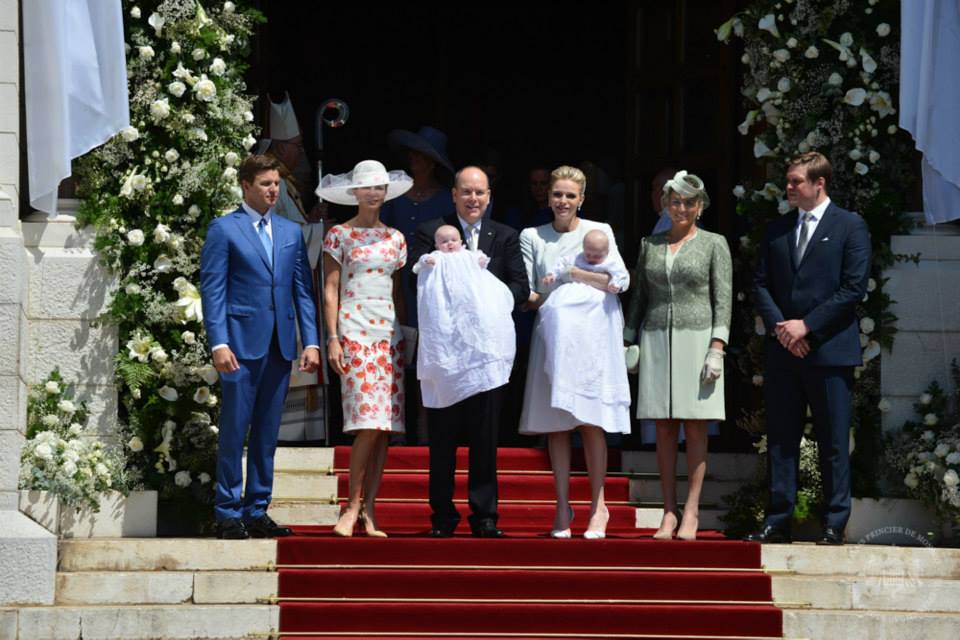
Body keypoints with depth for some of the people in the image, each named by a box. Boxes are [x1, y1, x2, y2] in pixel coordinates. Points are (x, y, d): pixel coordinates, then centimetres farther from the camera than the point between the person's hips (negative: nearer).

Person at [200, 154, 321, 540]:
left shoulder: (291, 232, 15)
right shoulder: (224, 230, 0)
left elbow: (303, 289, 13)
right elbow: (212, 290, -4)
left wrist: (311, 342, 4)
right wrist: (218, 344, -13)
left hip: (280, 345, 5)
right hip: (242, 343, -5)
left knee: (267, 434, 8)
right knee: (234, 432, -3)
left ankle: (257, 511, 13)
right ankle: (228, 514, 2)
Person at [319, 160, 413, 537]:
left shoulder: (395, 238, 16)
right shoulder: (340, 235, 4)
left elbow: (399, 293, 17)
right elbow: (330, 290, 0)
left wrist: (407, 334, 9)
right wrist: (332, 339, -7)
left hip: (389, 331, 4)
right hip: (354, 328, -4)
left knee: (384, 425, -2)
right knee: (368, 423, -15)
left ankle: (368, 511, 2)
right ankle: (352, 506, -5)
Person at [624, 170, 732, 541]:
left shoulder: (714, 244, 3)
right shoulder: (650, 245, 13)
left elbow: (723, 299, -1)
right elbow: (639, 297, 17)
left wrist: (717, 348, -11)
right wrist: (627, 341, 10)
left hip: (697, 339, -3)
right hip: (657, 340, 3)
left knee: (695, 427, -3)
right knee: (664, 429, 1)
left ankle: (691, 513, -1)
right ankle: (668, 513, 3)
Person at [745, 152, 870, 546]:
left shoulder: (850, 227, 0)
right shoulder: (776, 231, 14)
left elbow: (854, 288, -7)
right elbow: (762, 284, 12)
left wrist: (807, 325, -12)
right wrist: (779, 326, -5)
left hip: (829, 348, -4)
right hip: (782, 350, 4)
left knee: (833, 442, -1)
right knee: (780, 438, 5)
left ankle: (834, 525, 4)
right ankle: (777, 522, 8)